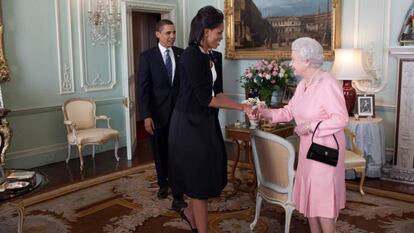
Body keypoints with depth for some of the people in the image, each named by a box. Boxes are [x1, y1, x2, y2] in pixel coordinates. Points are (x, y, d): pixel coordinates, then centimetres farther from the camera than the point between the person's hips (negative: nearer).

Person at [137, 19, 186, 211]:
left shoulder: (182, 54, 3)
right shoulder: (147, 56, -3)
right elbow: (142, 88, -7)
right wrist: (146, 116, -14)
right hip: (158, 112, 0)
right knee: (160, 152, 15)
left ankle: (178, 193, 5)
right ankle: (163, 184, 38)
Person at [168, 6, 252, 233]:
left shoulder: (214, 57, 7)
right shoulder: (190, 56, -19)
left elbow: (217, 93, 8)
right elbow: (206, 99, -20)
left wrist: (243, 107, -5)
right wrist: (241, 107, -15)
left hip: (207, 122, 8)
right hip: (189, 123, -8)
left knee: (208, 173, 16)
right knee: (199, 177, 4)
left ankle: (190, 213, 41)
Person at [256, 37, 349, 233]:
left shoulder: (328, 84, -20)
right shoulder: (303, 84, 8)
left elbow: (341, 119, -23)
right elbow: (289, 111, 10)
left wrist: (310, 126, -22)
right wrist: (266, 113, -3)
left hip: (325, 148, -9)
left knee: (322, 197, 0)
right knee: (309, 195, 15)